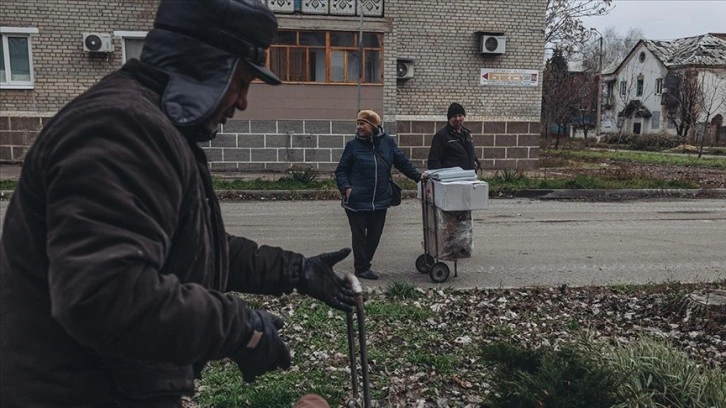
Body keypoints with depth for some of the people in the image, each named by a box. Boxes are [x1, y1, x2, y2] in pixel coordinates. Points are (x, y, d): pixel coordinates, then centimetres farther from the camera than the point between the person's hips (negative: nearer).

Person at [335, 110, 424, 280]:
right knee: (359, 235, 4)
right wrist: (346, 187, -15)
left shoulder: (387, 142, 2)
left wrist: (417, 176, 7)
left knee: (375, 234, 11)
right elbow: (341, 170, 1)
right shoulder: (353, 145, -3)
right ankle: (361, 268, 15)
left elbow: (402, 161, 11)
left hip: (380, 201, 3)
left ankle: (364, 264, 26)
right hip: (357, 201, -3)